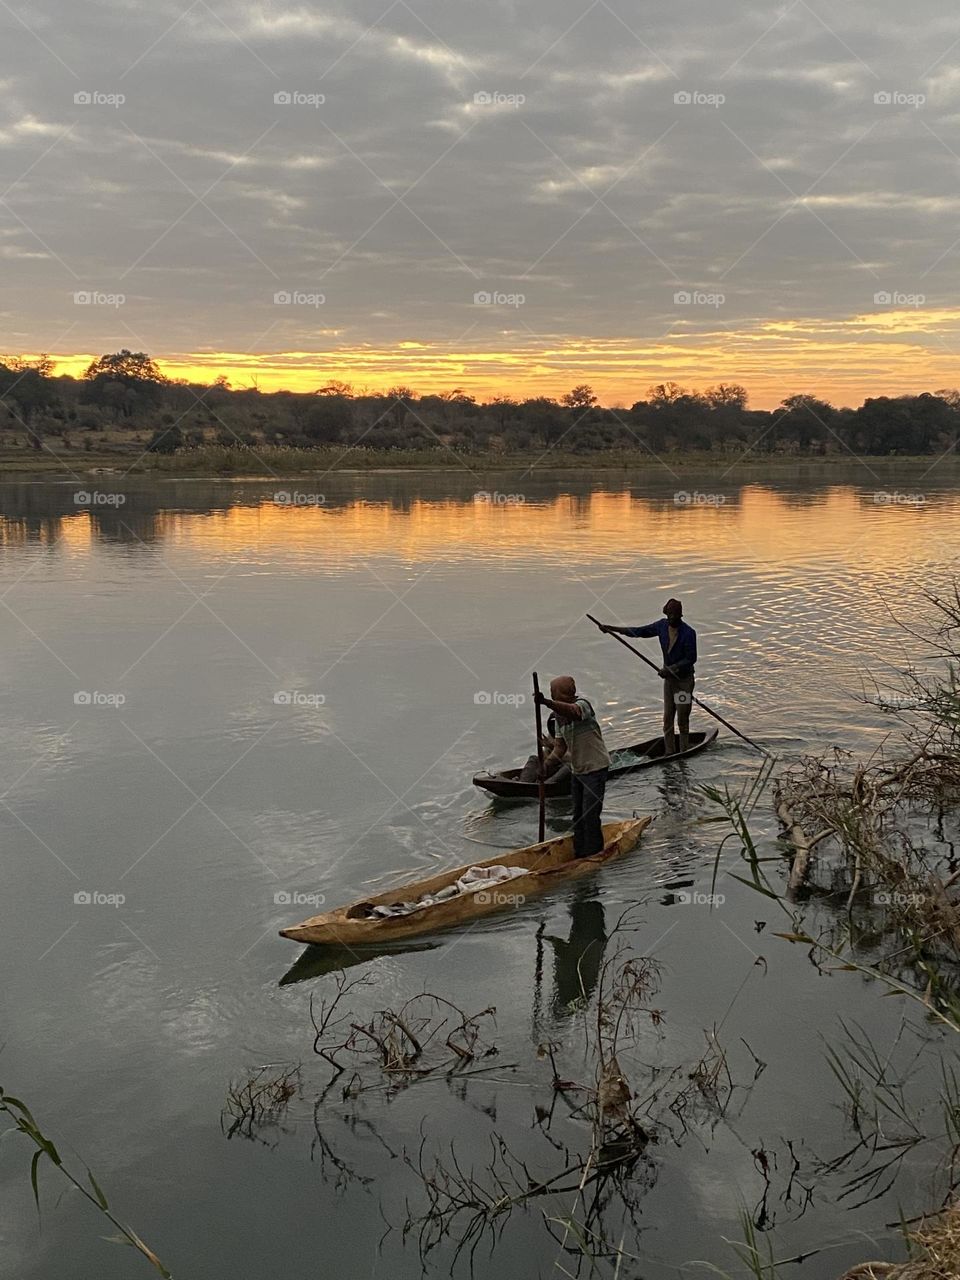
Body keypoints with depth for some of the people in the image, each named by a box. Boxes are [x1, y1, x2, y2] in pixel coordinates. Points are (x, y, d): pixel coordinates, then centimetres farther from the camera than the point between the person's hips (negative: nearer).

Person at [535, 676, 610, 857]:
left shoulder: (582, 705, -19)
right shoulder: (560, 716, 6)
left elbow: (572, 710, -45)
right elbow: (561, 747, 8)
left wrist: (547, 702, -61)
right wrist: (545, 764, -9)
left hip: (595, 768, -8)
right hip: (577, 770, 8)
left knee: (590, 815, -8)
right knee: (578, 816, 13)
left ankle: (593, 855, 2)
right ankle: (579, 854, 23)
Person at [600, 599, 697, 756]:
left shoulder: (688, 633, -19)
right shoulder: (662, 625, 0)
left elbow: (690, 659, -18)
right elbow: (640, 631, 8)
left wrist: (670, 669, -25)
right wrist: (612, 629, 5)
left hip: (684, 679, -6)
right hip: (669, 678, 6)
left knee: (682, 719, -3)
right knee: (667, 718, 9)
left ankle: (683, 753, 5)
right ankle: (669, 752, 15)